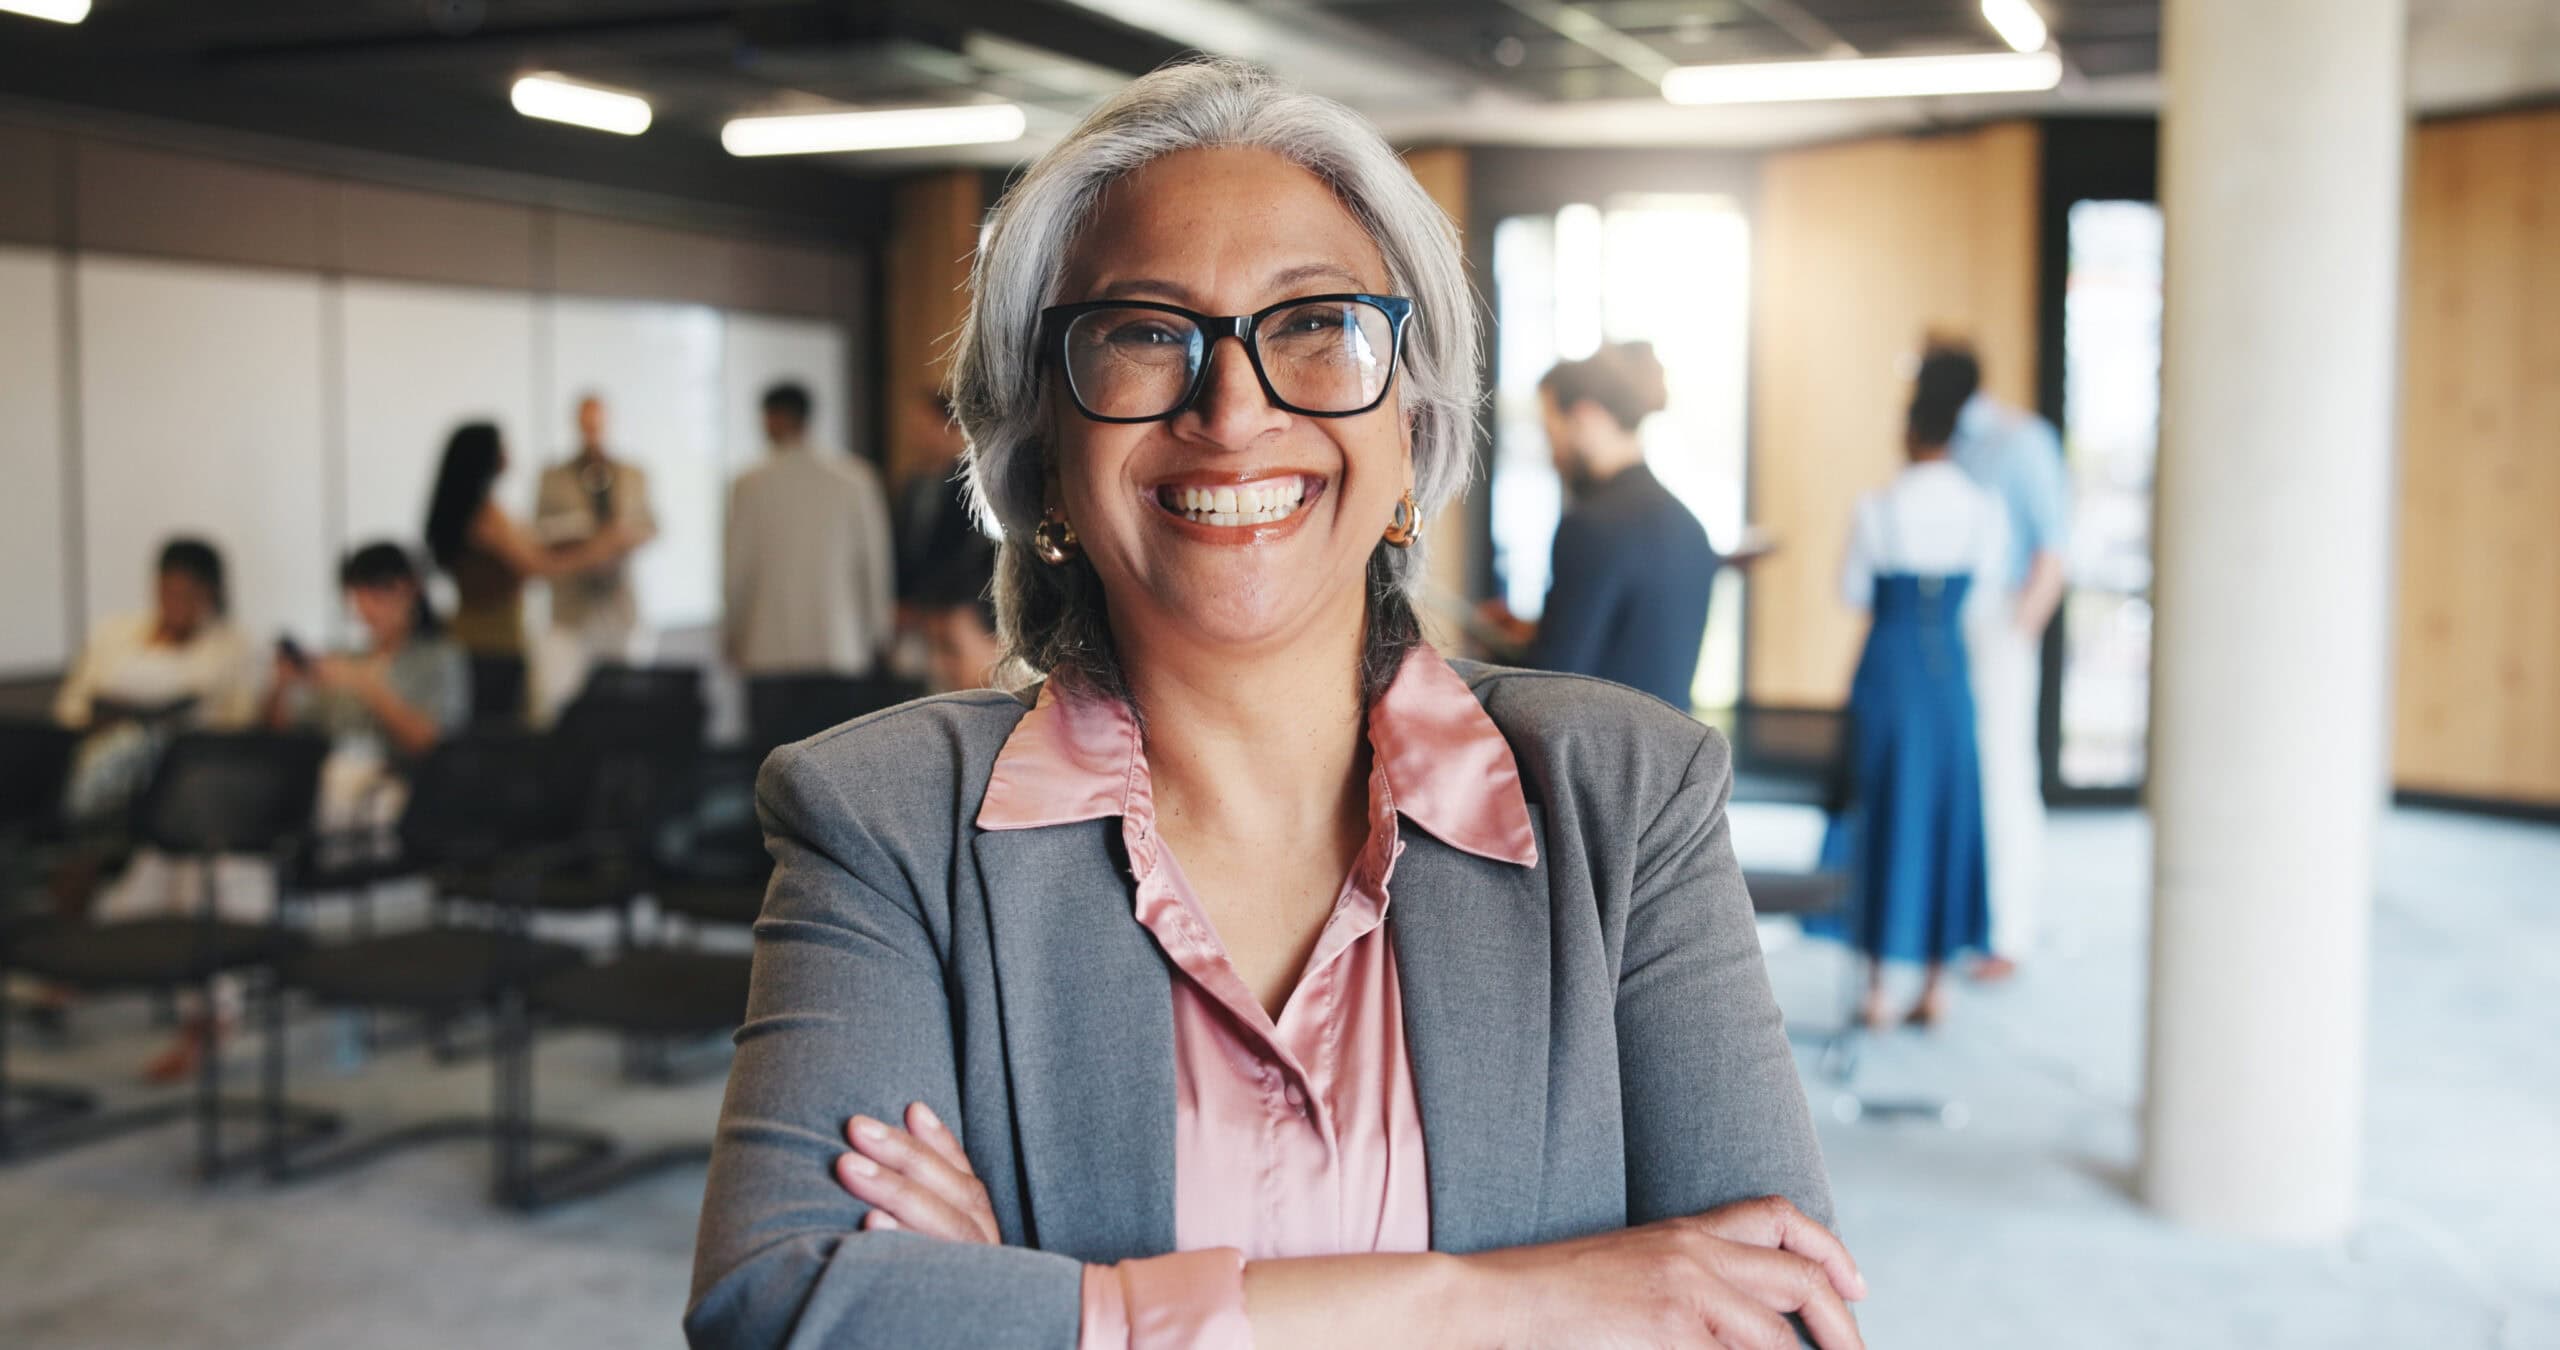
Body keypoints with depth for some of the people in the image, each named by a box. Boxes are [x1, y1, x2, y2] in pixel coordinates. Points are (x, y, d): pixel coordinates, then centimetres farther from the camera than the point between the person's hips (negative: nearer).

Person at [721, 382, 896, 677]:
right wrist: (876, 633, 13)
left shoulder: (750, 485, -3)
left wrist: (730, 637, 12)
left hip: (770, 647, -2)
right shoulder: (854, 478, 1)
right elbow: (875, 561, 4)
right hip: (839, 644, 2)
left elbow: (738, 570, 0)